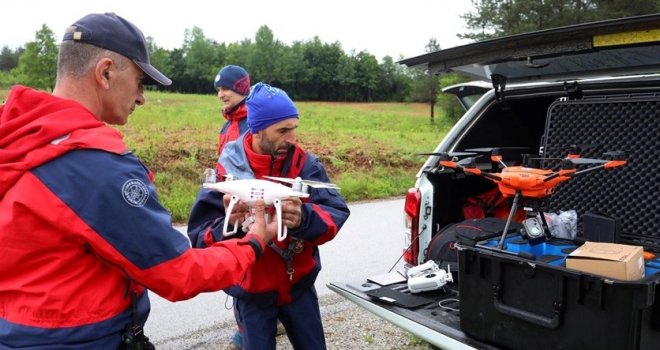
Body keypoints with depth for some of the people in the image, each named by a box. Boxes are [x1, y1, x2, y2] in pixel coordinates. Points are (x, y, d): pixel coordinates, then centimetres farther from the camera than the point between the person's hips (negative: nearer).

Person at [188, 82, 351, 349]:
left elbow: (337, 212, -18)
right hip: (252, 292, -2)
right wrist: (228, 224, -37)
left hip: (299, 286, 2)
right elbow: (199, 236, -15)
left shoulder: (304, 163, -8)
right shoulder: (226, 170, -13)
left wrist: (304, 218, -39)